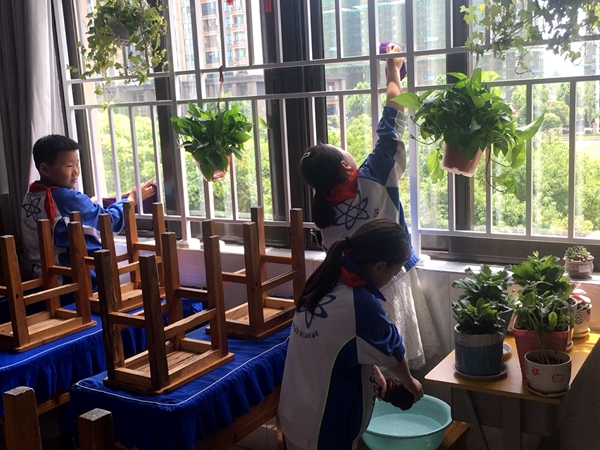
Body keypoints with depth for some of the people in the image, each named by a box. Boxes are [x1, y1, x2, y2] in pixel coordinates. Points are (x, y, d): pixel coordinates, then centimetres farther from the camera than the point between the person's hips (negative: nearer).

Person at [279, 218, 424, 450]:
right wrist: (409, 381, 10)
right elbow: (391, 351, -8)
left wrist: (374, 373, 18)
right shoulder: (361, 303, -28)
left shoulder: (325, 282, -3)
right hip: (324, 429, -8)